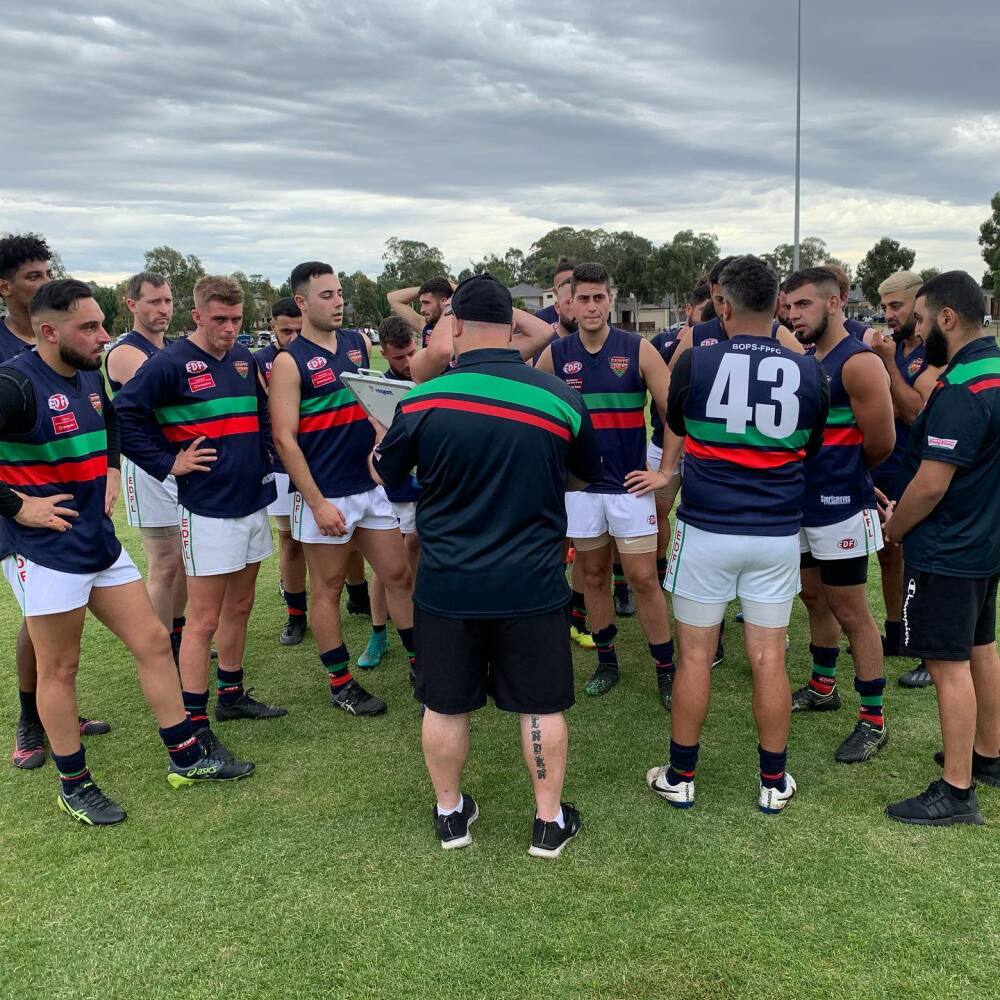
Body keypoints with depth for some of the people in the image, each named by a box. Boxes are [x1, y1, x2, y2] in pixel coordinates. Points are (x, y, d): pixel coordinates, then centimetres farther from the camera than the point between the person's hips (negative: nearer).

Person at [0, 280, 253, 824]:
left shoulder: (92, 378, 6)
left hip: (101, 542, 8)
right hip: (48, 551, -8)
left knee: (154, 642, 10)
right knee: (59, 668, 6)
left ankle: (187, 757, 23)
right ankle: (74, 786, 24)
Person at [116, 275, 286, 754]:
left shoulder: (244, 358, 9)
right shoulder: (171, 363, -11)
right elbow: (124, 414, -13)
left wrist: (263, 460, 12)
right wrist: (168, 463, -13)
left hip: (254, 500, 7)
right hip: (208, 509, -7)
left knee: (239, 606, 17)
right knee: (204, 619, -3)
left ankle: (232, 694, 32)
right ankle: (194, 724, 6)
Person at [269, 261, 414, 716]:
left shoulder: (359, 342, 8)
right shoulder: (289, 361, -10)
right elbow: (285, 439, -14)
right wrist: (317, 503, -18)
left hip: (372, 486, 6)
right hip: (325, 495, -6)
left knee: (399, 576, 11)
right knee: (328, 589, 6)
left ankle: (420, 663, 25)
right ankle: (340, 684, 20)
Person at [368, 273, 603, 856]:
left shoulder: (422, 401, -11)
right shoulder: (561, 398, -9)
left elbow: (384, 474, 7)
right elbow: (585, 476, 10)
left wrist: (382, 436, 29)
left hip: (447, 584, 0)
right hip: (532, 584, 0)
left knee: (445, 705, 17)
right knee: (541, 706, 14)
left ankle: (450, 814, 33)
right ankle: (550, 821, 26)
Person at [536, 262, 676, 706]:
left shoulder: (639, 350, -6)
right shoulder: (555, 354, 1)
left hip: (631, 484, -2)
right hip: (579, 485, 3)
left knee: (643, 578, -1)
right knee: (593, 576, 12)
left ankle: (666, 669, 11)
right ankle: (606, 661, 26)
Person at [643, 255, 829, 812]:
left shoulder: (694, 364, -8)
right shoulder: (809, 375, -2)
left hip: (706, 530, -2)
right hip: (777, 535, 2)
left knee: (696, 654, 8)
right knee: (769, 657, 9)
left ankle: (681, 777, 20)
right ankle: (774, 783, 22)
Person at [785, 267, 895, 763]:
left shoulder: (858, 364, -17)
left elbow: (881, 442, -16)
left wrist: (844, 474, 0)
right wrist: (823, 470, 1)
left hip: (840, 508, -8)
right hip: (804, 503, 8)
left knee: (851, 613, 0)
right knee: (814, 598, 20)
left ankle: (873, 721, 12)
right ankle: (822, 687, 38)